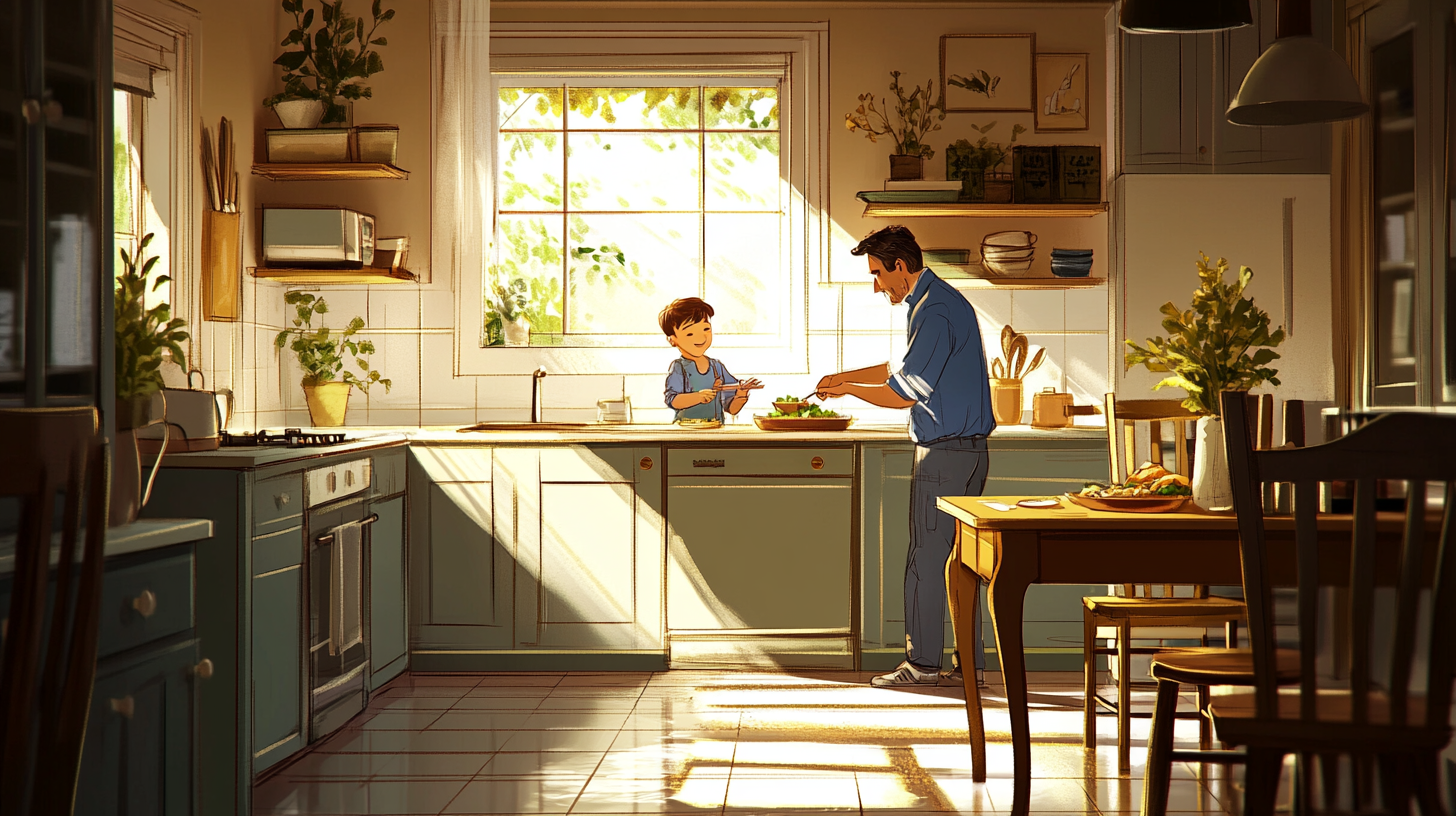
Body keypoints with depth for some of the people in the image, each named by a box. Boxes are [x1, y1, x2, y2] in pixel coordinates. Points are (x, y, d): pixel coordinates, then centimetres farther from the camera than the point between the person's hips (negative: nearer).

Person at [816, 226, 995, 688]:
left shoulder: (935, 312, -17)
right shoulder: (942, 300, 17)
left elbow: (904, 393, -18)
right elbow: (907, 369, 28)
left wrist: (847, 389, -3)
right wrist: (844, 376, 23)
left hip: (944, 453, -10)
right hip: (968, 449, 10)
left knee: (927, 558, -3)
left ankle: (922, 661, 3)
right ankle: (970, 662, 13)